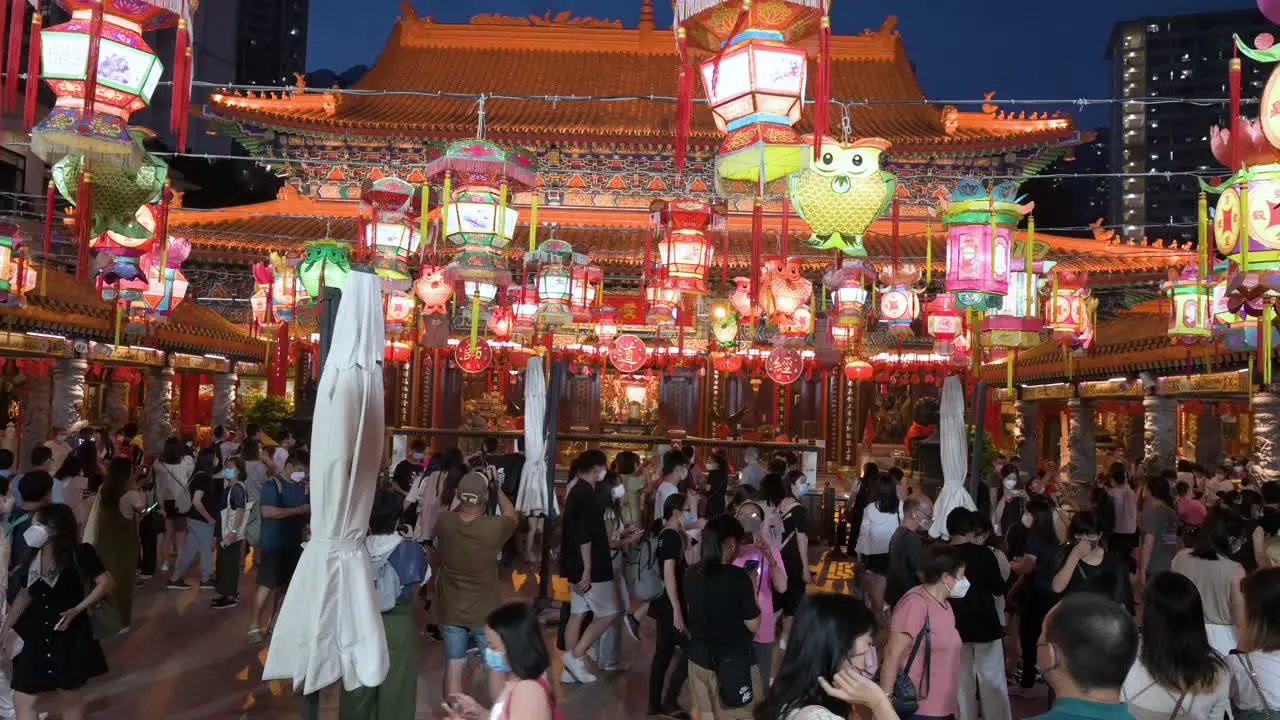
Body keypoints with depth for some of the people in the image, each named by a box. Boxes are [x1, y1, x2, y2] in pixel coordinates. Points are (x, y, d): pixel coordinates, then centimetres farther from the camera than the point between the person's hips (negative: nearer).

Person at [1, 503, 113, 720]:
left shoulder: (78, 554, -15)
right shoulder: (31, 556, 2)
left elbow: (106, 583, -19)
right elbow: (24, 595, 13)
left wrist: (77, 609, -22)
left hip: (70, 636, -5)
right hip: (38, 636, 5)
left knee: (72, 698, 9)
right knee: (22, 699, 5)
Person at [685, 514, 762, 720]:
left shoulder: (690, 574, -2)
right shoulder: (738, 576, -20)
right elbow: (753, 625, -14)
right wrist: (752, 590, -2)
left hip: (699, 659, 6)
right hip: (734, 663, -6)